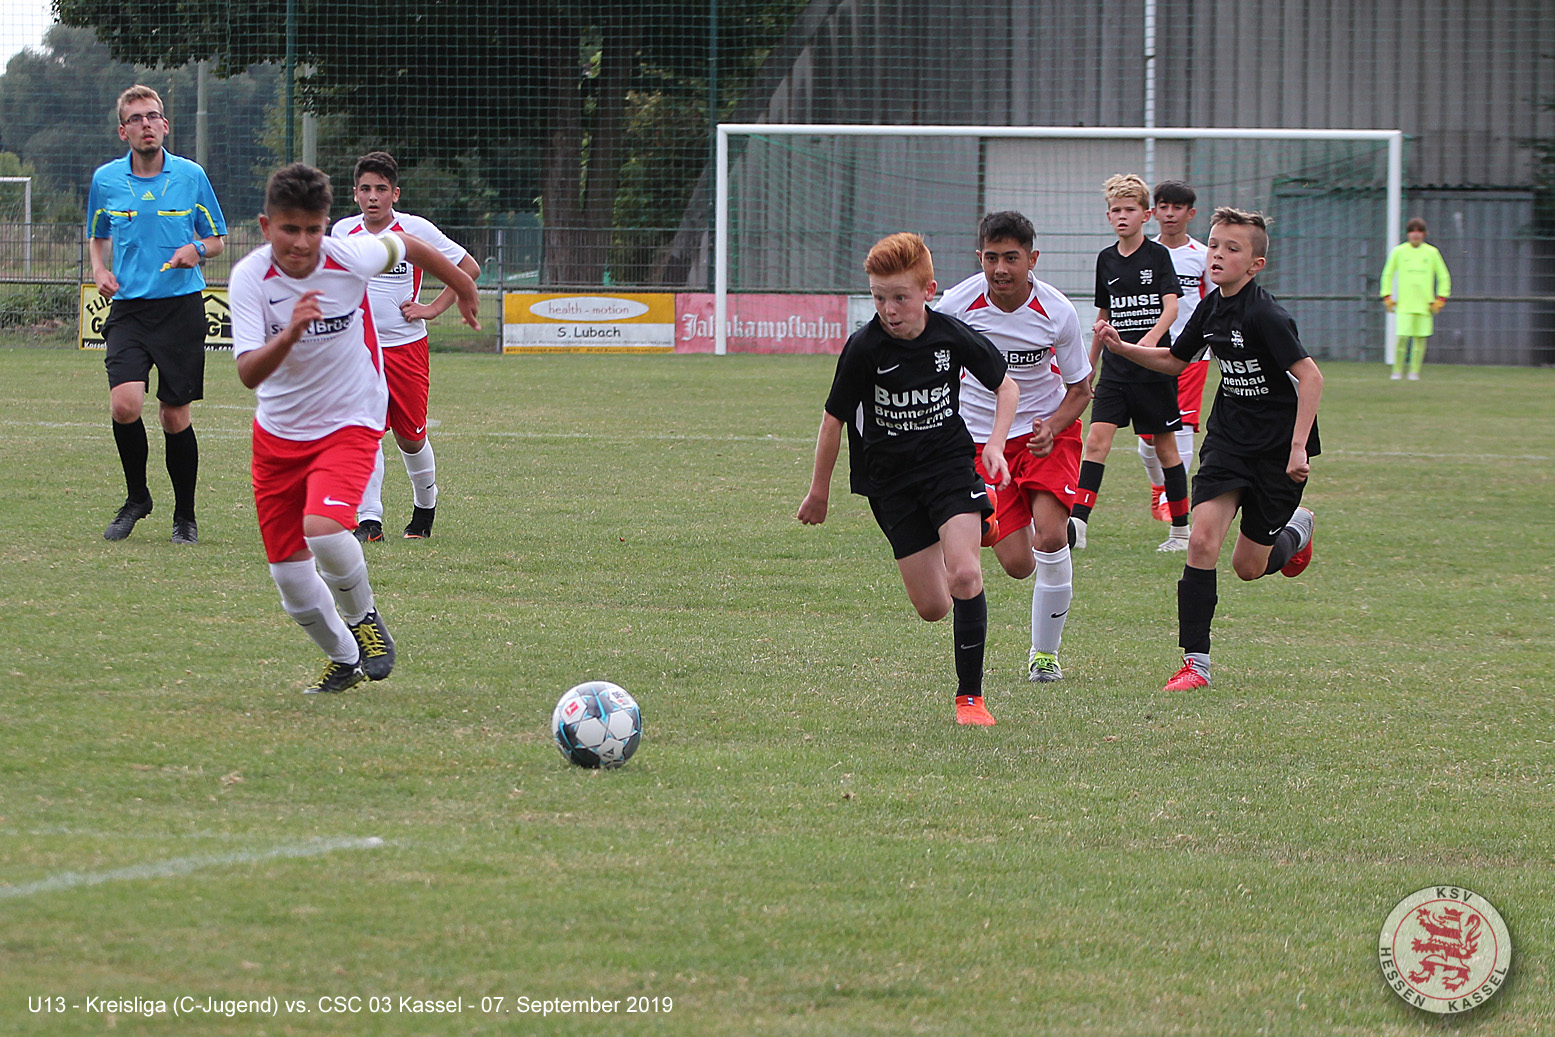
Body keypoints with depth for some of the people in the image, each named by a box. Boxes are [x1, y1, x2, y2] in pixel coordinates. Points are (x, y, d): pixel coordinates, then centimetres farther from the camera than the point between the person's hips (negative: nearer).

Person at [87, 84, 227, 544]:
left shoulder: (191, 176, 2)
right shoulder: (105, 179, 5)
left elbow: (218, 239, 11)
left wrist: (197, 250, -11)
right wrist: (100, 270, 1)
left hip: (181, 308, -1)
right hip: (128, 308, 1)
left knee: (175, 416, 1)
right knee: (125, 403, -18)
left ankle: (185, 515, 18)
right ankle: (136, 497, 5)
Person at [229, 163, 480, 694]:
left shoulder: (352, 258, -18)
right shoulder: (250, 277, -19)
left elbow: (406, 246, 6)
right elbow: (249, 373, -27)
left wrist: (463, 287, 23)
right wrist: (289, 335, -47)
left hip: (348, 422, -2)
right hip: (278, 431, 2)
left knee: (324, 529, -28)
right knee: (289, 573, 5)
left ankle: (364, 619, 2)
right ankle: (344, 660, 32)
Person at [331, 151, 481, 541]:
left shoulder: (416, 230, -6)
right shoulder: (343, 232, 2)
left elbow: (469, 268, 3)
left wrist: (433, 308, -3)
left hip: (406, 345, -1)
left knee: (411, 437, 6)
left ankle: (425, 505, 32)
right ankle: (368, 519, -15)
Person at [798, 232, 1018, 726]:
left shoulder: (952, 337, -9)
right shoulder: (864, 348, -14)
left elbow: (1005, 385, 8)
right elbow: (835, 418, -2)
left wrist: (996, 443, -7)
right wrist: (818, 492, 5)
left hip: (949, 463, 0)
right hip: (891, 480, 0)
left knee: (963, 575, -21)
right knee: (932, 606, -2)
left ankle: (970, 694, -10)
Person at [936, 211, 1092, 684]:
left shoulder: (1057, 312, -14)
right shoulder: (956, 305, -14)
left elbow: (1080, 389, -2)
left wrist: (1052, 428, -21)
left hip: (1048, 431, -1)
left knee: (1049, 535, -23)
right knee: (1017, 563, -8)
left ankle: (1045, 653, -4)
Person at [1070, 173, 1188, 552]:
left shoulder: (1158, 255, -3)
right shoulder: (1106, 260, 10)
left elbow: (1171, 307, -14)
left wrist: (1152, 337, -33)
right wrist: (1089, 366, 22)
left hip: (1154, 368, -3)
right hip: (1115, 367, 3)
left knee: (1165, 446, 5)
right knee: (1097, 439, -12)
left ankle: (1181, 528, 17)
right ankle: (1077, 523, -21)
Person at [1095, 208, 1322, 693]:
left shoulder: (1264, 316, -22)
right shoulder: (1211, 308, 1)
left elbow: (1310, 377, -24)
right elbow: (1175, 360, 19)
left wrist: (1298, 447, -30)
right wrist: (1123, 348, 4)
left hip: (1278, 448, -5)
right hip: (1229, 438, 5)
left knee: (1249, 566, 5)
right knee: (1203, 539, -14)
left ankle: (1296, 531, 41)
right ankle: (1195, 662, -10)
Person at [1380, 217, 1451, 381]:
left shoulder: (1432, 252, 5)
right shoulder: (1398, 252, 4)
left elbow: (1444, 277, 13)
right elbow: (1388, 274, 13)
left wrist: (1440, 299, 4)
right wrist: (1387, 297, 5)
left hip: (1424, 304, 1)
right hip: (1404, 304, -1)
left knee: (1421, 338, -2)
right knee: (1402, 337, -10)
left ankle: (1414, 372, 5)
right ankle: (1397, 371, 1)